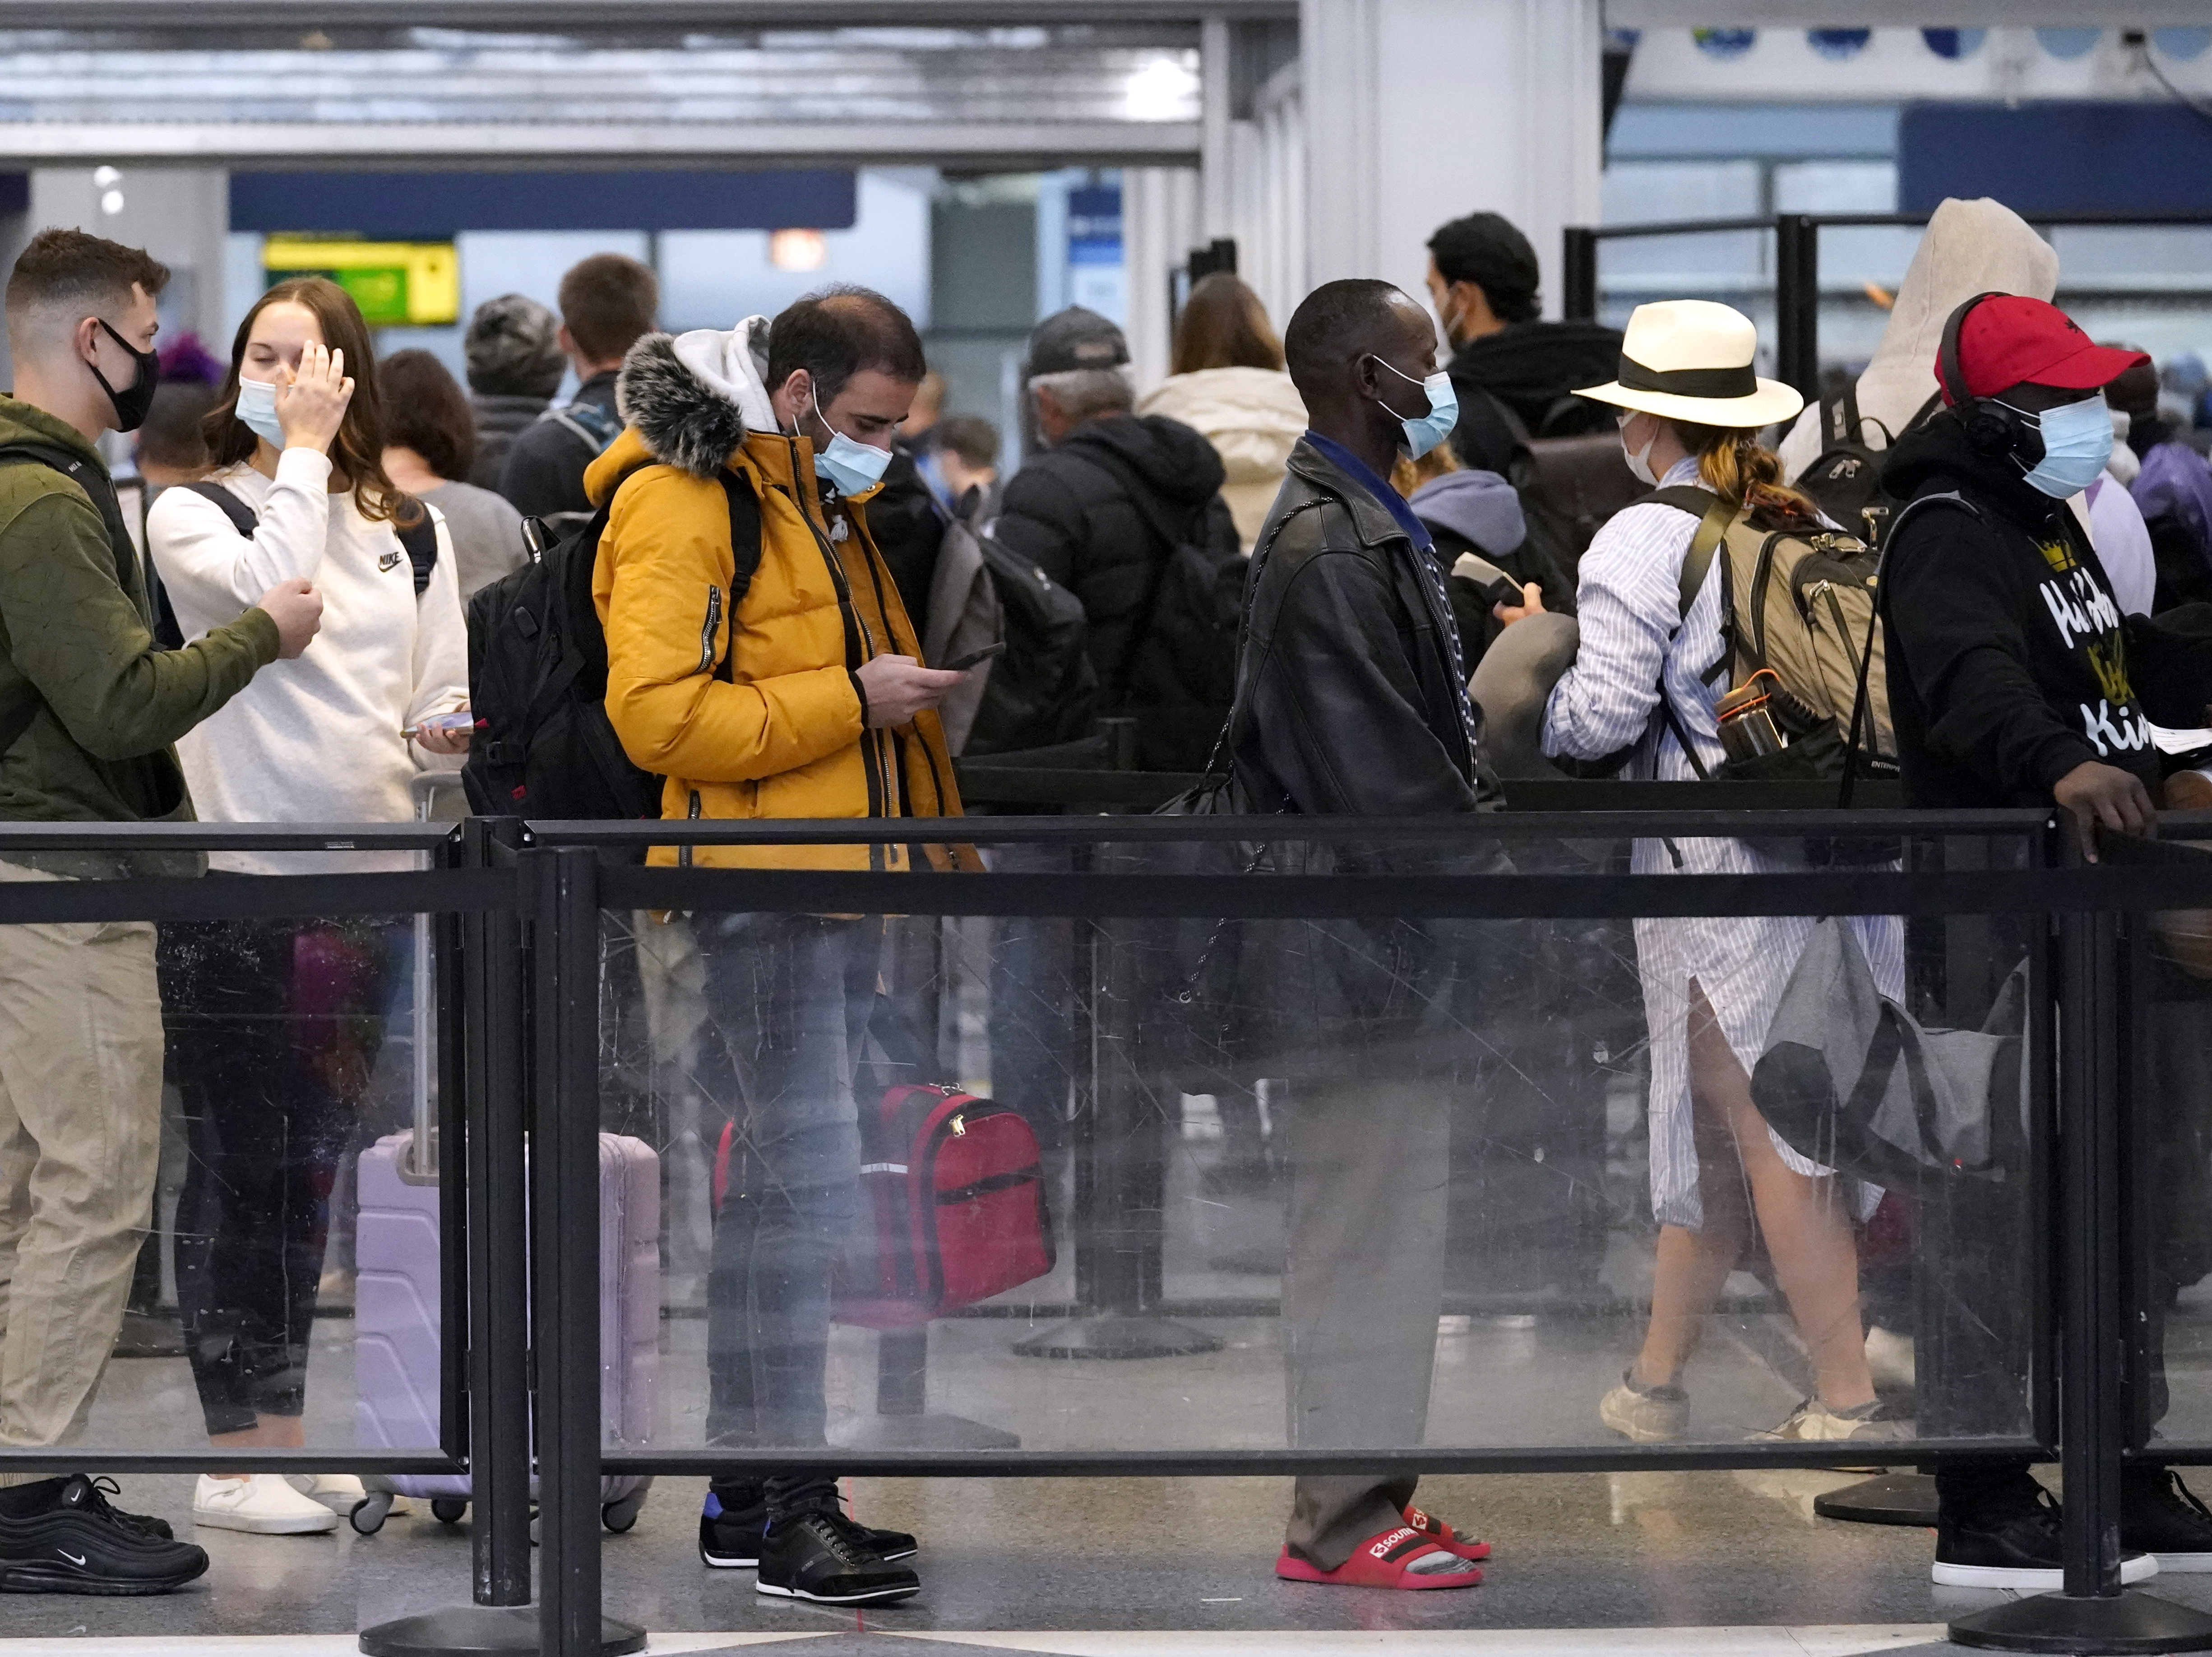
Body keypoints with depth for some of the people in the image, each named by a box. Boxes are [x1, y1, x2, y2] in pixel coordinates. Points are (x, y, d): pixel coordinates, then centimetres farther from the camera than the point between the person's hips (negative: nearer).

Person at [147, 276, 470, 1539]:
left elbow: (438, 709, 14)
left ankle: (288, 1433, 18)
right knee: (238, 1167, -2)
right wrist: (303, 454, -10)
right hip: (235, 879, -5)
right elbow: (270, 591, -20)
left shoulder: (410, 530, 12)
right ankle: (231, 1451, 2)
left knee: (313, 1164, 11)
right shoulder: (194, 515, 0)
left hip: (369, 879, 5)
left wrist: (451, 735, -8)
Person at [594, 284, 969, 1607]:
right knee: (807, 1180, -13)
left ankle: (749, 1481, 18)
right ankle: (791, 1503, -12)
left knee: (784, 1180, 12)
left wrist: (944, 835, 25)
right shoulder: (679, 504, -11)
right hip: (761, 879, -10)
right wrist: (849, 701, -18)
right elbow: (657, 713, -20)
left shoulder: (824, 499, 20)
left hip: (845, 877, 10)